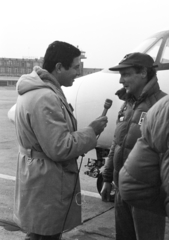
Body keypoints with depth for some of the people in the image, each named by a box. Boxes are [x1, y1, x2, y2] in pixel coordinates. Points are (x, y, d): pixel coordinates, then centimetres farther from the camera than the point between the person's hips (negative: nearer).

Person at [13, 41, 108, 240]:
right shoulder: (45, 98, -26)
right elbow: (59, 148, -26)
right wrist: (91, 131, -15)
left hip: (41, 183, 10)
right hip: (46, 189, -10)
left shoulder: (35, 91, 8)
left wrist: (87, 133, 9)